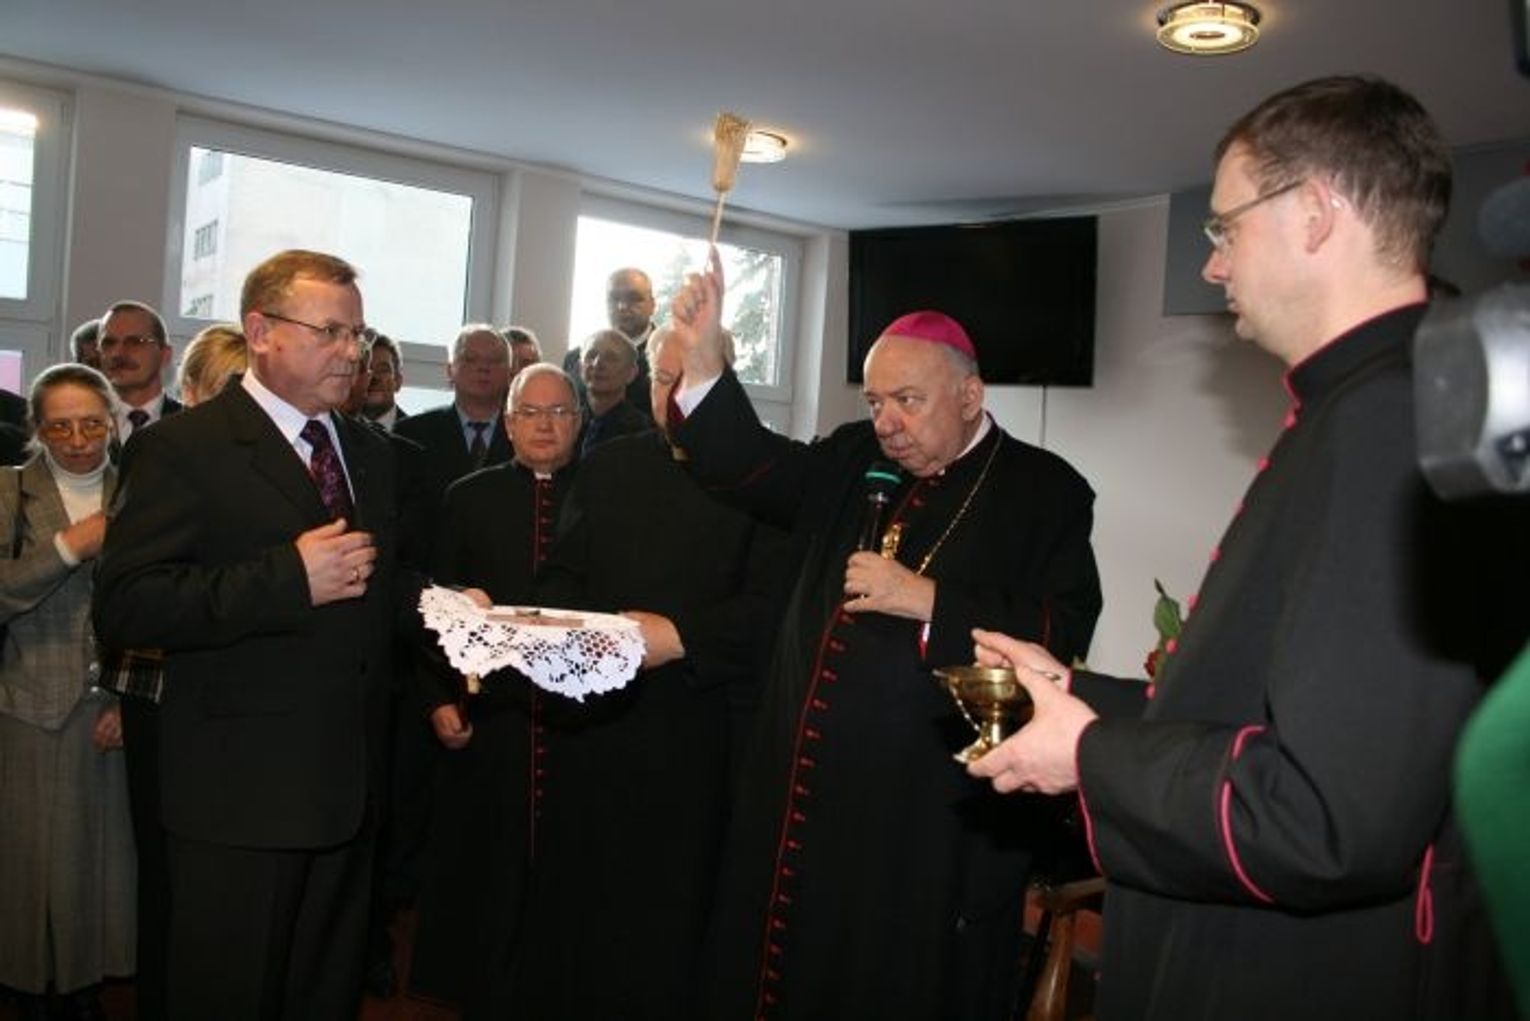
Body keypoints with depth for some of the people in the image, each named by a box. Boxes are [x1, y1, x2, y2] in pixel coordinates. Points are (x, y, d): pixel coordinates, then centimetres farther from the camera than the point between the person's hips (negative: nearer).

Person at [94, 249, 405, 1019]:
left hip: (349, 785, 6)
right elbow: (123, 607, -18)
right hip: (242, 794, -6)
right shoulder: (182, 449, -9)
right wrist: (288, 579, -25)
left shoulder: (371, 454, 13)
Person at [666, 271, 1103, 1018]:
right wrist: (703, 361, -7)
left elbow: (1063, 633, -14)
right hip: (806, 794, 5)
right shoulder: (853, 460, 13)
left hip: (931, 817, -5)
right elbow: (755, 466, 4)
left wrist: (928, 601, -19)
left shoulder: (1044, 492, -4)